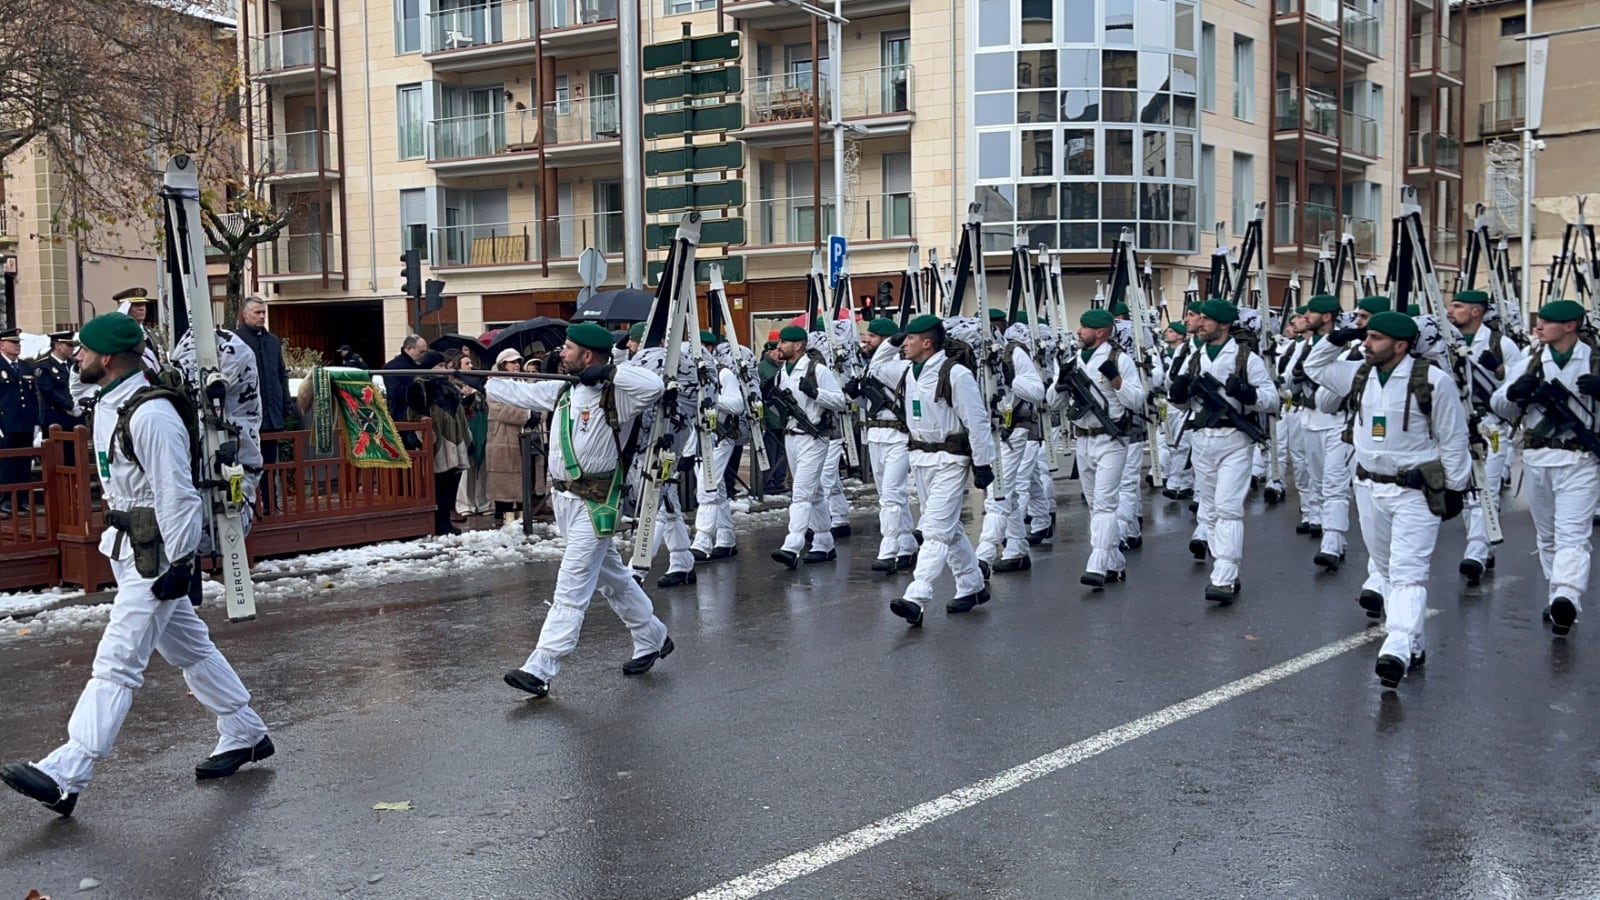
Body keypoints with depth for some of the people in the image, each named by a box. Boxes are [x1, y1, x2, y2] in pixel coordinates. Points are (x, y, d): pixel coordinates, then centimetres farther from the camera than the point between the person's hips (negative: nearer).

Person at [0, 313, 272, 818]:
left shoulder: (149, 416, -22)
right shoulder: (109, 406, 9)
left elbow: (178, 495, -23)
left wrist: (179, 563, -22)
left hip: (155, 553, -11)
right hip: (129, 546, 11)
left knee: (117, 662, -8)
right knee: (189, 647, 17)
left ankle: (65, 775, -7)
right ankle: (246, 735, 29)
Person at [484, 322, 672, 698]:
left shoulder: (615, 396, -14)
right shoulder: (562, 391, 9)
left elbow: (654, 386, -30)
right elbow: (518, 392, 18)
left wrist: (608, 372, -26)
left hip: (594, 505, -9)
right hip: (565, 500, 9)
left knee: (571, 590, -8)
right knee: (613, 578, 20)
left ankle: (540, 670, -10)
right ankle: (652, 640, 36)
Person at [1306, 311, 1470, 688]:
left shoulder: (1432, 382, -14)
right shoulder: (1357, 374, 3)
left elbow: (1453, 440, -7)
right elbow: (1314, 367, 20)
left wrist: (1454, 488, -4)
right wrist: (1336, 340, 2)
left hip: (1415, 491, -7)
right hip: (1369, 487, 7)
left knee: (1407, 573, -14)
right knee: (1386, 570, 13)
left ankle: (1397, 650, -24)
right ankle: (1413, 645, 25)